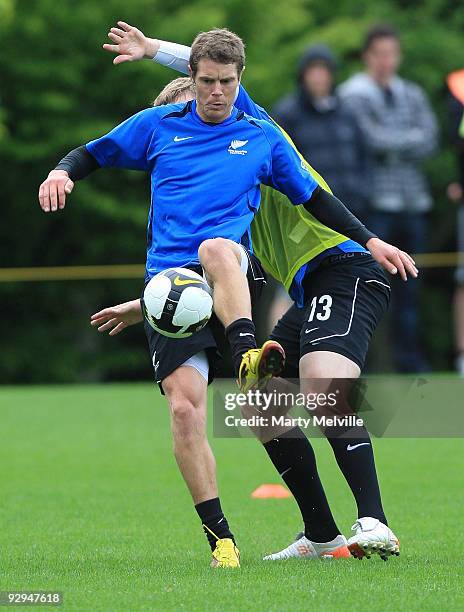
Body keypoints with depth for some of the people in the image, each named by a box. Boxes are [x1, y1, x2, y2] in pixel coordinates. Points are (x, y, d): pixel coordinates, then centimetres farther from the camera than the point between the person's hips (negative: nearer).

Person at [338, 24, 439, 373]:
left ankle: (410, 358, 8)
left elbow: (430, 141, 5)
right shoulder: (354, 95, 1)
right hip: (375, 203, -5)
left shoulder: (412, 95, 17)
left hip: (413, 201, 5)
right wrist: (412, 138, -1)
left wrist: (390, 145, -9)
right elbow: (372, 138, -13)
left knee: (410, 286, 5)